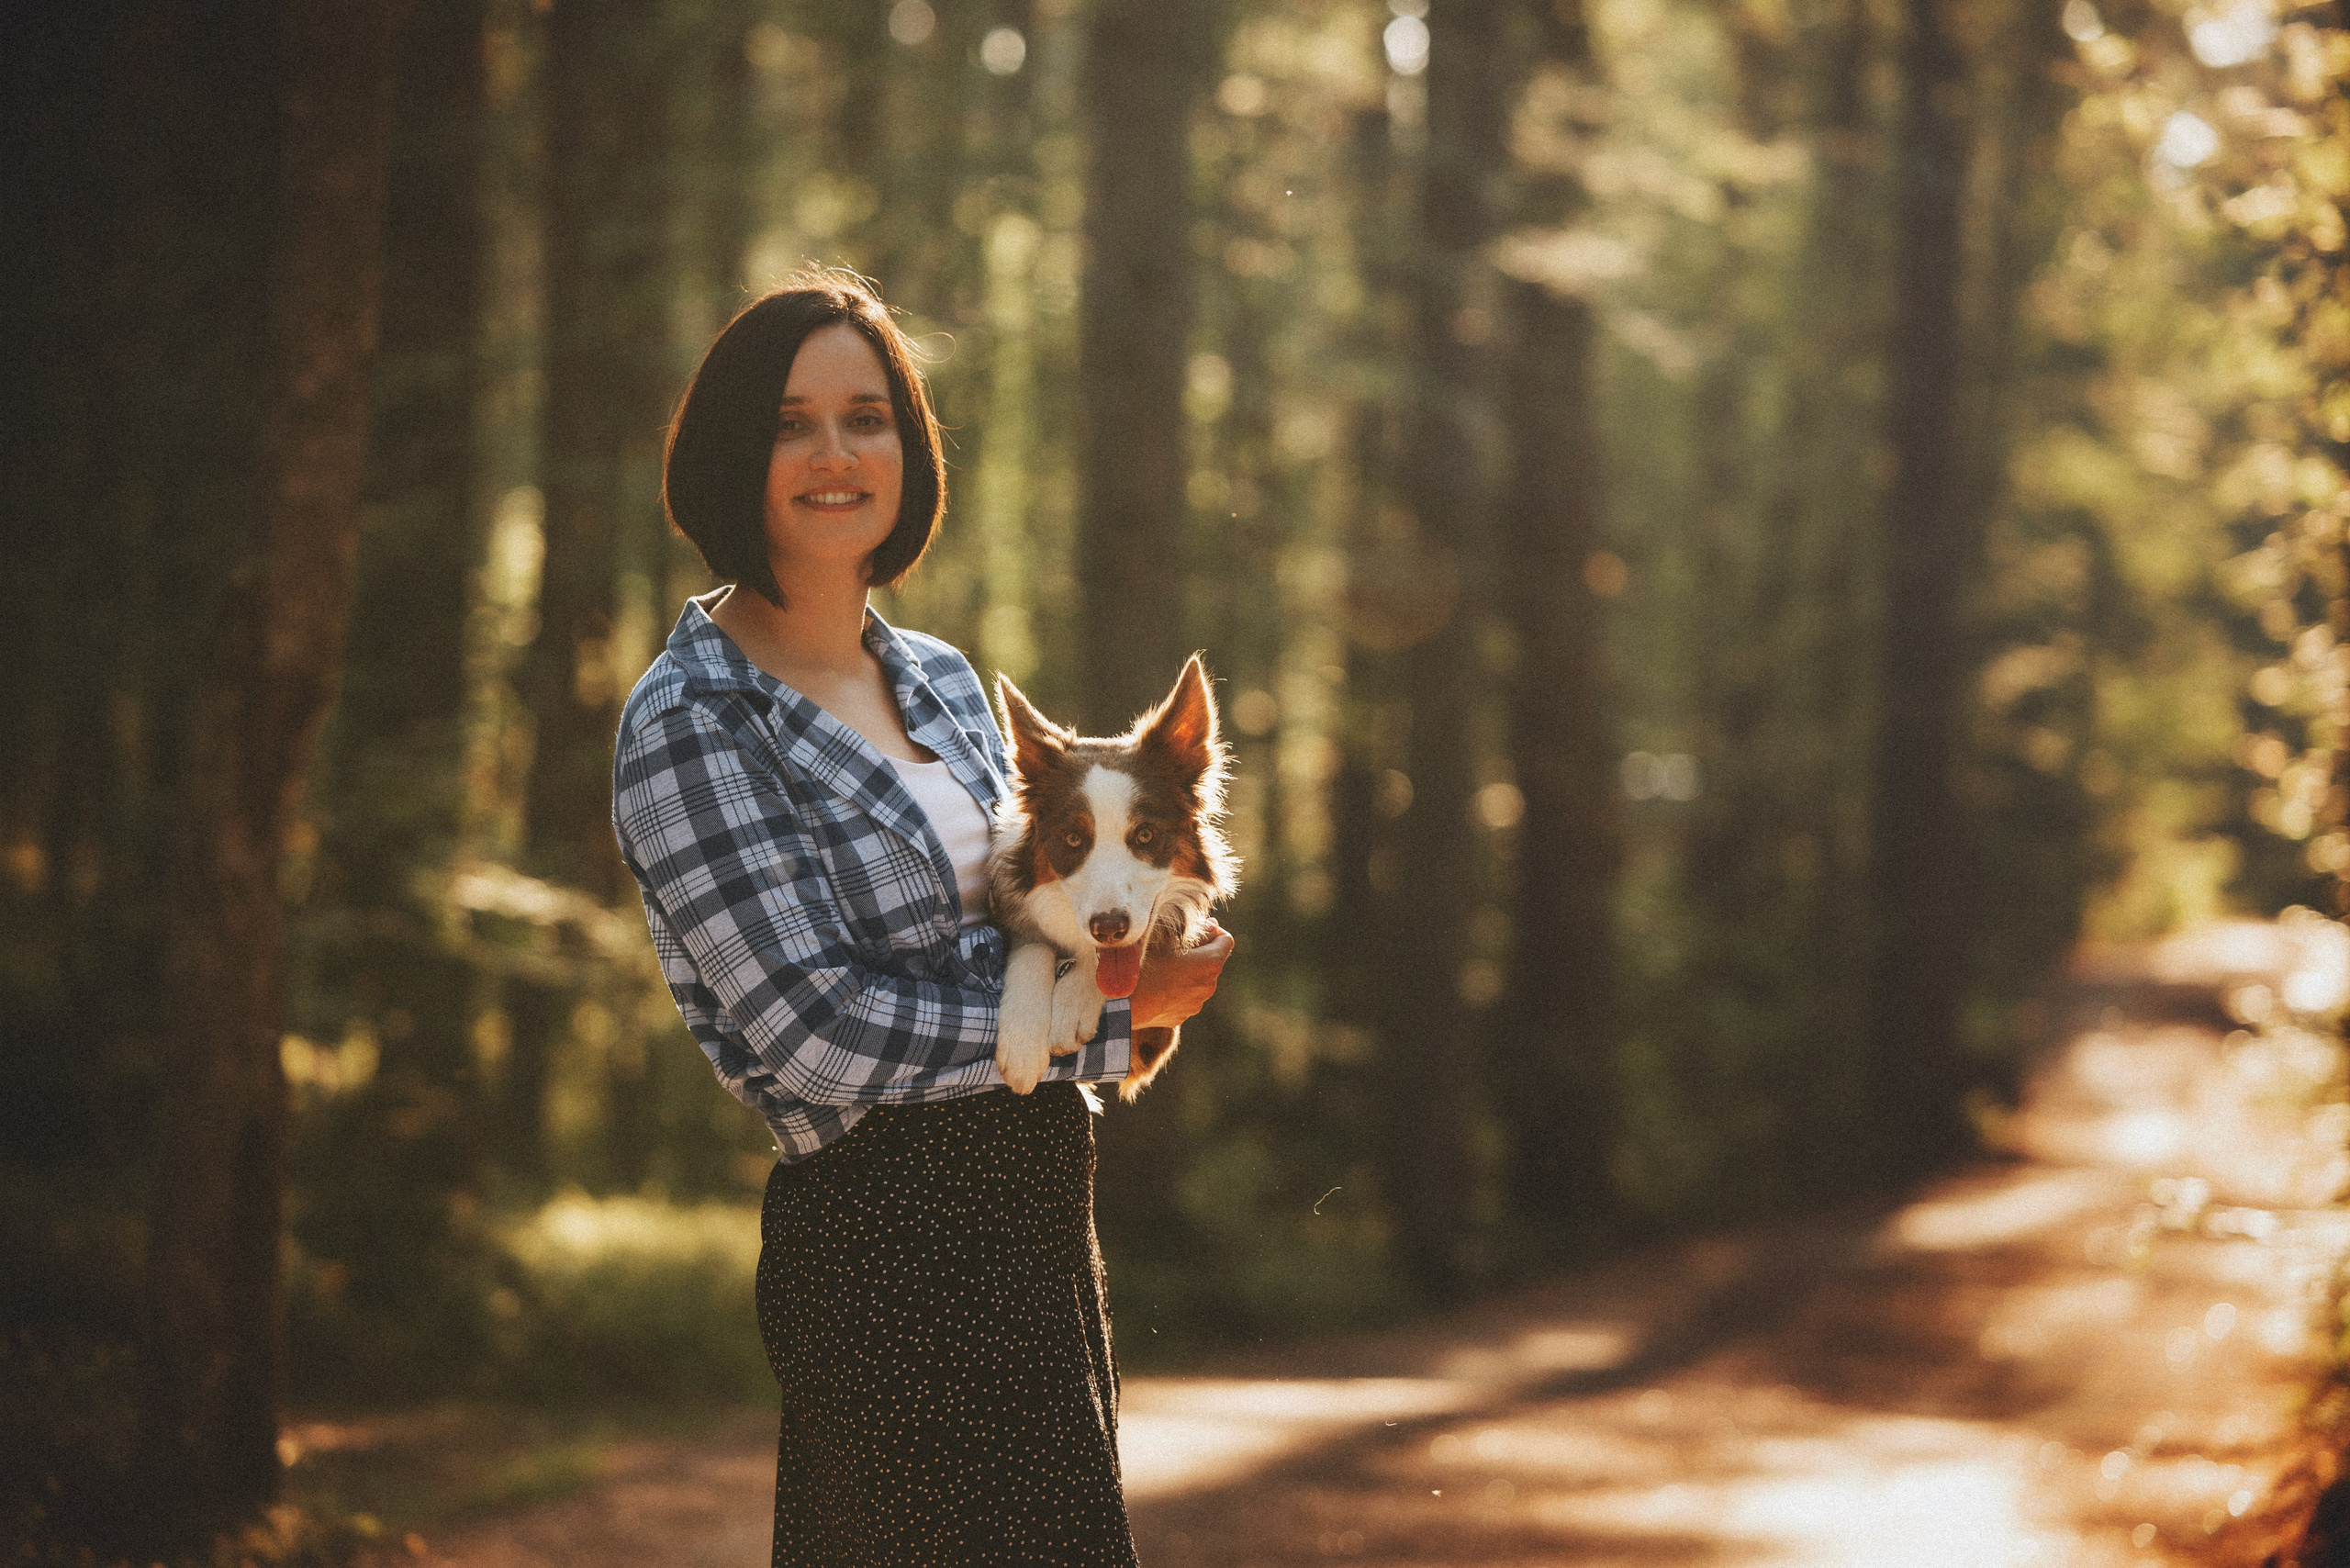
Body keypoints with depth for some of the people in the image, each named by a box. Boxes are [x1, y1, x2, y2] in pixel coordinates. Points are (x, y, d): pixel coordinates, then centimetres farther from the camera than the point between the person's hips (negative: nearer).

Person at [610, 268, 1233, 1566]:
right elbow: (817, 1036, -18)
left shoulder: (943, 681, 13)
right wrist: (1108, 1016, -12)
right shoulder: (689, 725, -11)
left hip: (1036, 1215, 8)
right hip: (888, 1249, -8)